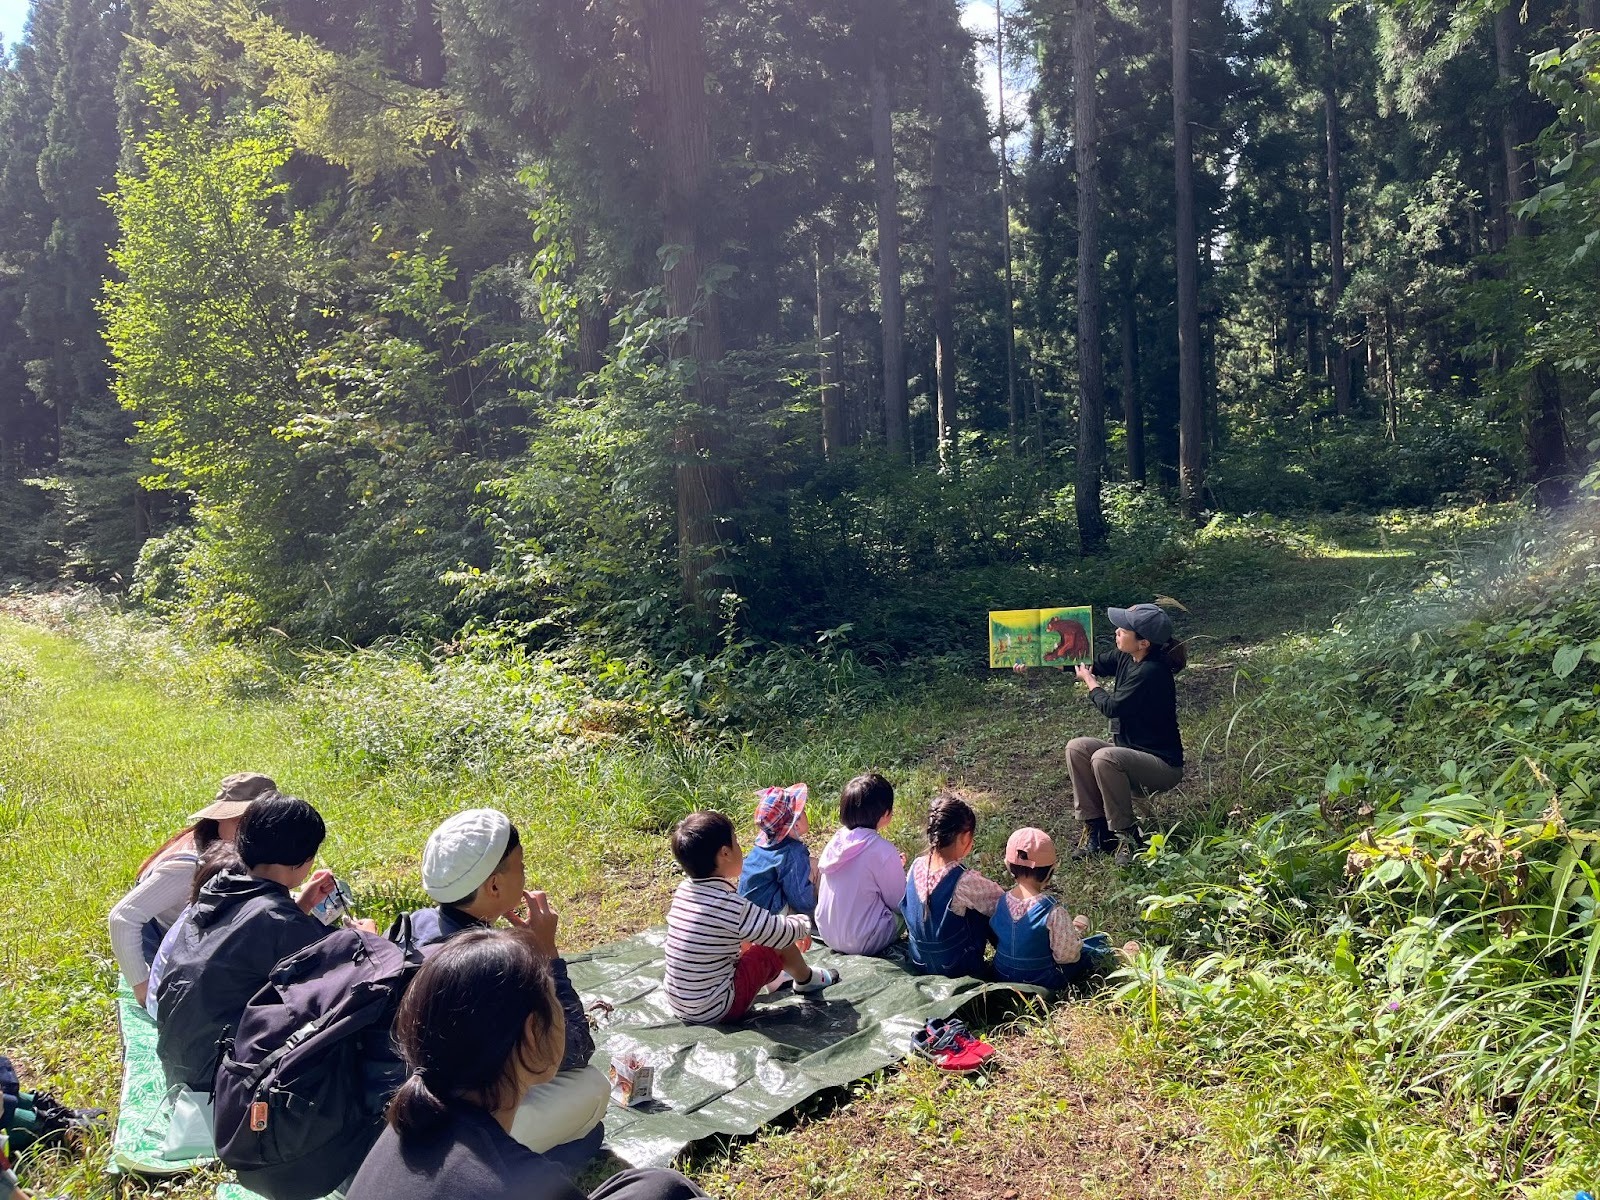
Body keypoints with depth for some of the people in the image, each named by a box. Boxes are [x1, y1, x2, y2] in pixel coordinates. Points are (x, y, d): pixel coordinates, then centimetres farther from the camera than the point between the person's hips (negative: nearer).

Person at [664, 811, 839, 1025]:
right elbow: (782, 933, -16)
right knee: (780, 945, 0)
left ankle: (774, 976, 43)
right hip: (717, 1010, -8)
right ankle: (805, 979, 27)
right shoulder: (729, 904, -25)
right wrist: (804, 923, 7)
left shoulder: (683, 891, 0)